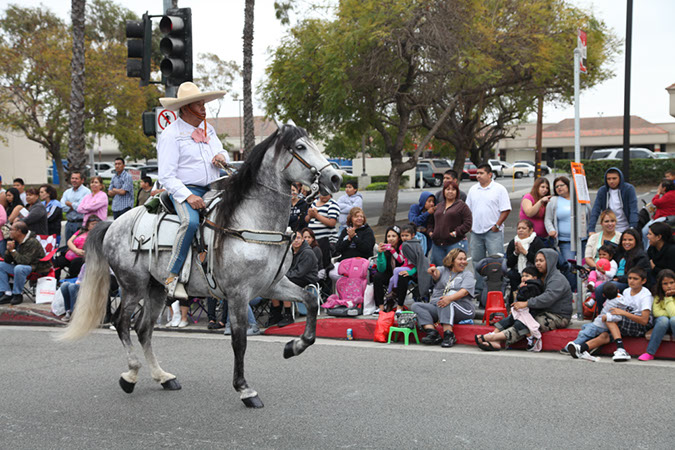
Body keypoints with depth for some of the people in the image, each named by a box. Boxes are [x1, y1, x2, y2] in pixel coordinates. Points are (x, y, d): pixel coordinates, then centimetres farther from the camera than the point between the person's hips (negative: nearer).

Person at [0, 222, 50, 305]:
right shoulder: (15, 242, 5)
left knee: (19, 268, -37)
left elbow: (24, 261, -29)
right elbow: (7, 261, 9)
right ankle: (8, 294, -6)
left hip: (37, 269, -9)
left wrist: (13, 250, -19)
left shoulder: (32, 243, -20)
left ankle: (17, 295, -18)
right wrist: (8, 250, -10)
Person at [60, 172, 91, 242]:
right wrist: (74, 206, -10)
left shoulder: (86, 191, -4)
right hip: (69, 223, 6)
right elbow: (63, 207, 3)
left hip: (80, 224, -6)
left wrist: (68, 203, -1)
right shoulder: (67, 192, 15)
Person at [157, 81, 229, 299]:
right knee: (191, 221, -36)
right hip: (186, 190, -7)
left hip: (214, 188, 7)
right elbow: (166, 176, -12)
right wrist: (188, 196, -24)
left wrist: (222, 156, 0)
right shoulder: (170, 134, -7)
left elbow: (222, 151, 26)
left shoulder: (207, 128, 16)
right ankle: (173, 277, -28)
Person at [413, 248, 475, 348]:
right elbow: (437, 274, -7)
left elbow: (464, 291, -9)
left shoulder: (468, 275, 10)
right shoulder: (443, 270, 18)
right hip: (437, 309, 4)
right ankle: (432, 333, -34)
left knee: (446, 303, -34)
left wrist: (450, 298, -30)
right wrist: (433, 270, -34)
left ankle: (448, 335, -41)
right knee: (416, 306, -16)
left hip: (462, 309, -4)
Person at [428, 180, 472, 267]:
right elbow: (431, 221, 25)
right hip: (437, 244, 5)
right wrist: (430, 231, 6)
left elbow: (468, 223, -6)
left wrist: (456, 232, -14)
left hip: (455, 243, -5)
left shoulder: (462, 206, 2)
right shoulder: (438, 206, 19)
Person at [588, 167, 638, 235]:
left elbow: (633, 210, -12)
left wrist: (632, 228, -25)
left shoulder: (629, 189, -6)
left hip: (625, 230, -2)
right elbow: (595, 211, -5)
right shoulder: (602, 191, 0)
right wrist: (591, 230, -16)